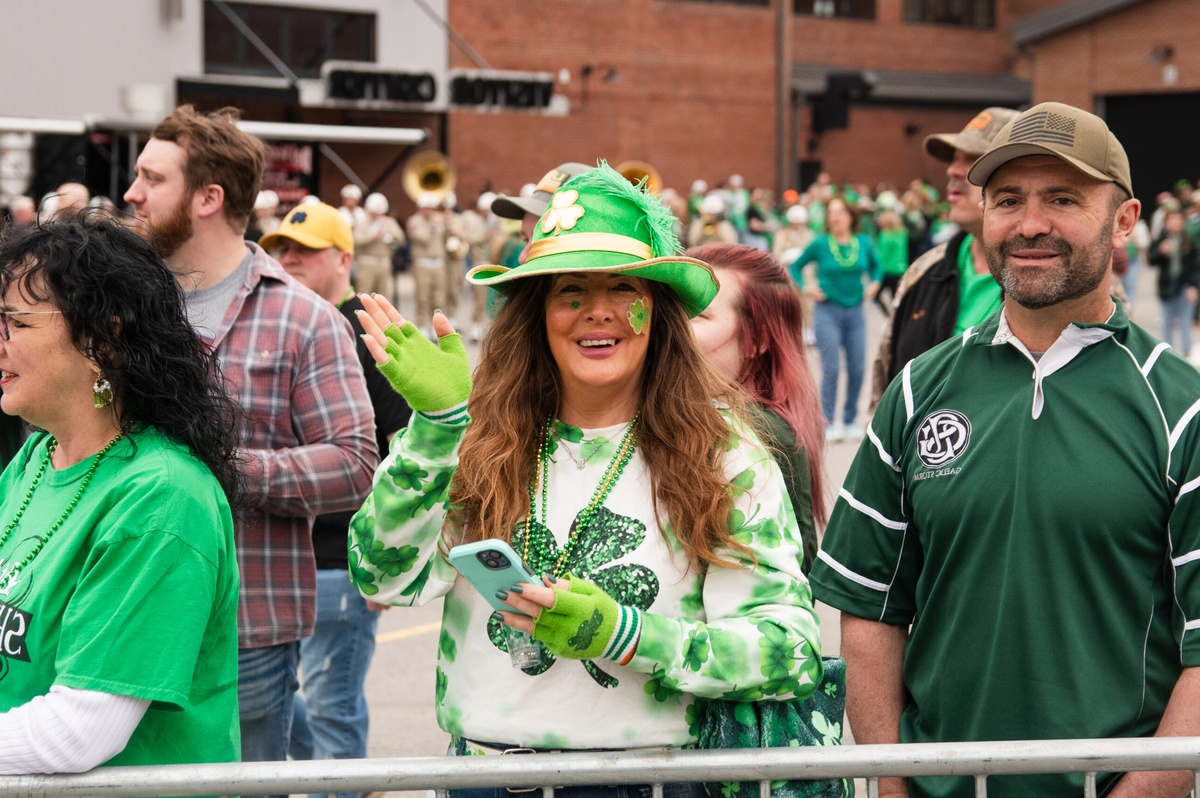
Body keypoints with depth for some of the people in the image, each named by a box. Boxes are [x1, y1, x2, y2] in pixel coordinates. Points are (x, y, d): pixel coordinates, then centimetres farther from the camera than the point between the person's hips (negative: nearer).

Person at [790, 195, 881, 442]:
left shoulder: (864, 243, 2)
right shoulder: (820, 244, -5)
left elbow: (875, 265, 21)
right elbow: (796, 267, 6)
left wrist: (874, 283, 4)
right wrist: (805, 288, -7)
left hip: (855, 311, 3)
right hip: (828, 311, -3)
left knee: (857, 368, 4)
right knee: (831, 368, -6)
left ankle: (849, 420, 17)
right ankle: (828, 422, 2)